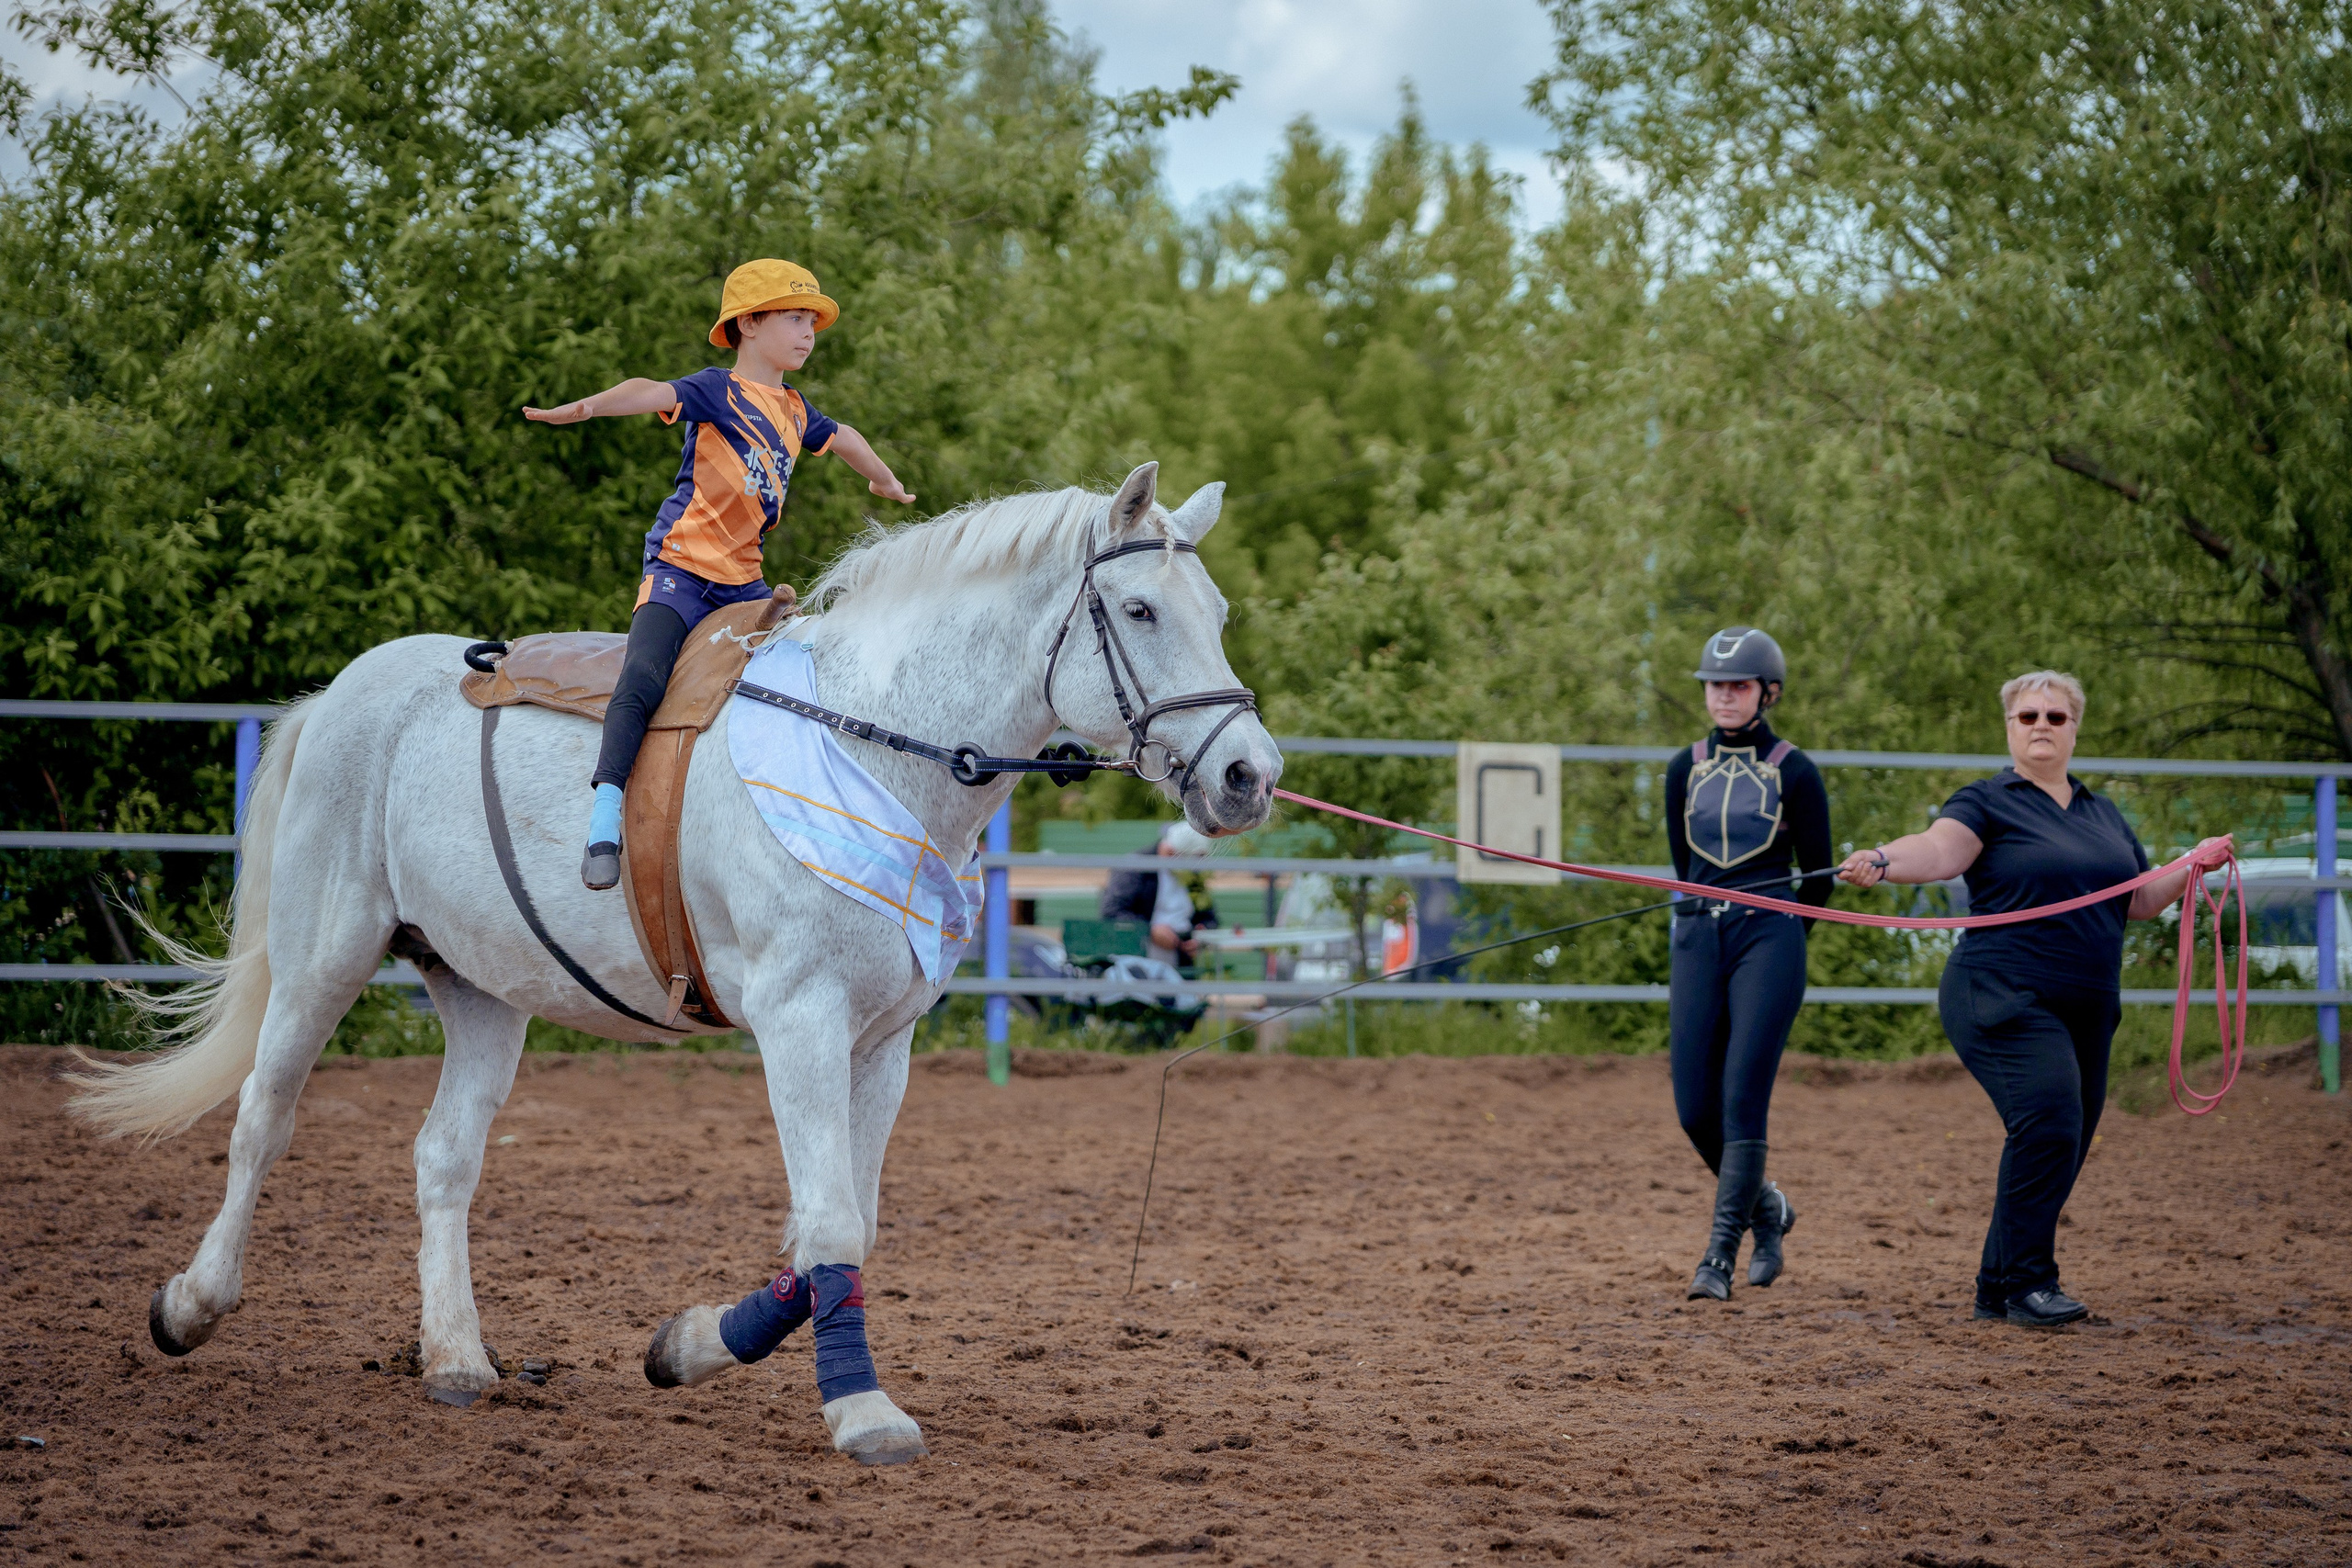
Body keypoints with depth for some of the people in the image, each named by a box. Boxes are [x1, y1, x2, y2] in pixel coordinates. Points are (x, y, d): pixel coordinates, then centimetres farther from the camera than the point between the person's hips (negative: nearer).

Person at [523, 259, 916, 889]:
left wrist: (887, 482, 54)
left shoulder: (795, 410, 16)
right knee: (644, 681, -26)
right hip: (680, 567, -8)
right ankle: (605, 819, -32)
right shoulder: (718, 390, -6)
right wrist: (586, 407, -44)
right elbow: (655, 393, -25)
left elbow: (841, 438, 37)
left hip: (743, 582, 8)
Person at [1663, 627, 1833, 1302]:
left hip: (1767, 941, -4)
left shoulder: (1795, 772, -1)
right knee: (1695, 1109, 1)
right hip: (1697, 941, 4)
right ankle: (1767, 1209, 27)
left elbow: (1817, 880, 5)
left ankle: (1720, 1254, -9)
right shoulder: (1685, 769, 10)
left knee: (1742, 1100, -12)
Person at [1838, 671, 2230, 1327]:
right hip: (2006, 1000, -7)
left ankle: (1997, 1286, 17)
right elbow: (1940, 849, -21)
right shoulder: (1988, 801, -2)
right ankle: (2026, 1281, -14)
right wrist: (1882, 862, -41)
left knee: (2064, 1148, 6)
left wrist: (2196, 864, 7)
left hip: (2086, 1012, 7)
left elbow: (2140, 901, 23)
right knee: (2048, 1123, -23)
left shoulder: (2103, 813, 18)